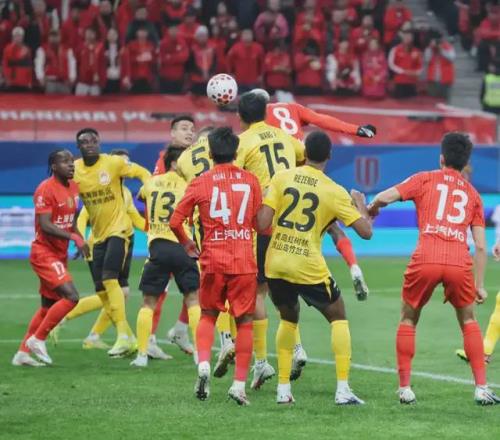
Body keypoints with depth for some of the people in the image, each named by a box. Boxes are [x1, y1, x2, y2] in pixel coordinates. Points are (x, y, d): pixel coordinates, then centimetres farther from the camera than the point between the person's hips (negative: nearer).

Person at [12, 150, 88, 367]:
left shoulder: (73, 188, 10)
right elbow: (45, 226, -23)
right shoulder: (46, 189, -17)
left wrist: (80, 240, 8)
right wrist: (73, 237, -30)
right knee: (71, 296, -20)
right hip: (44, 253, -9)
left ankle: (23, 353, 21)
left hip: (59, 255, 9)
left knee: (49, 305, 13)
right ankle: (37, 339, -7)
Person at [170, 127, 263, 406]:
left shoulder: (200, 183, 0)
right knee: (245, 322, 6)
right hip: (244, 261, 0)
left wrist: (185, 242, 18)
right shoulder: (251, 181, 2)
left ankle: (204, 365, -6)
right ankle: (240, 384, -1)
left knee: (208, 316, 17)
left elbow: (175, 221, -1)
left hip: (213, 260, 0)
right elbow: (260, 223, 3)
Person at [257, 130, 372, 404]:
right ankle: (343, 390, 4)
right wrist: (361, 206, 17)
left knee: (288, 319, 26)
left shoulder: (281, 178, 0)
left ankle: (283, 388, 19)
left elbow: (262, 224, -6)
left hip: (275, 265, 3)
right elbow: (366, 231, -3)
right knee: (338, 318, 16)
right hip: (309, 267, -3)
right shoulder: (334, 192, -4)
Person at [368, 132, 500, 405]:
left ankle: (405, 388, 13)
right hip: (460, 263, 2)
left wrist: (370, 209, 26)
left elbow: (384, 198, 3)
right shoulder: (472, 194, 22)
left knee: (408, 320, 19)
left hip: (426, 260, -2)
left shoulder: (425, 180, 15)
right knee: (468, 321, 22)